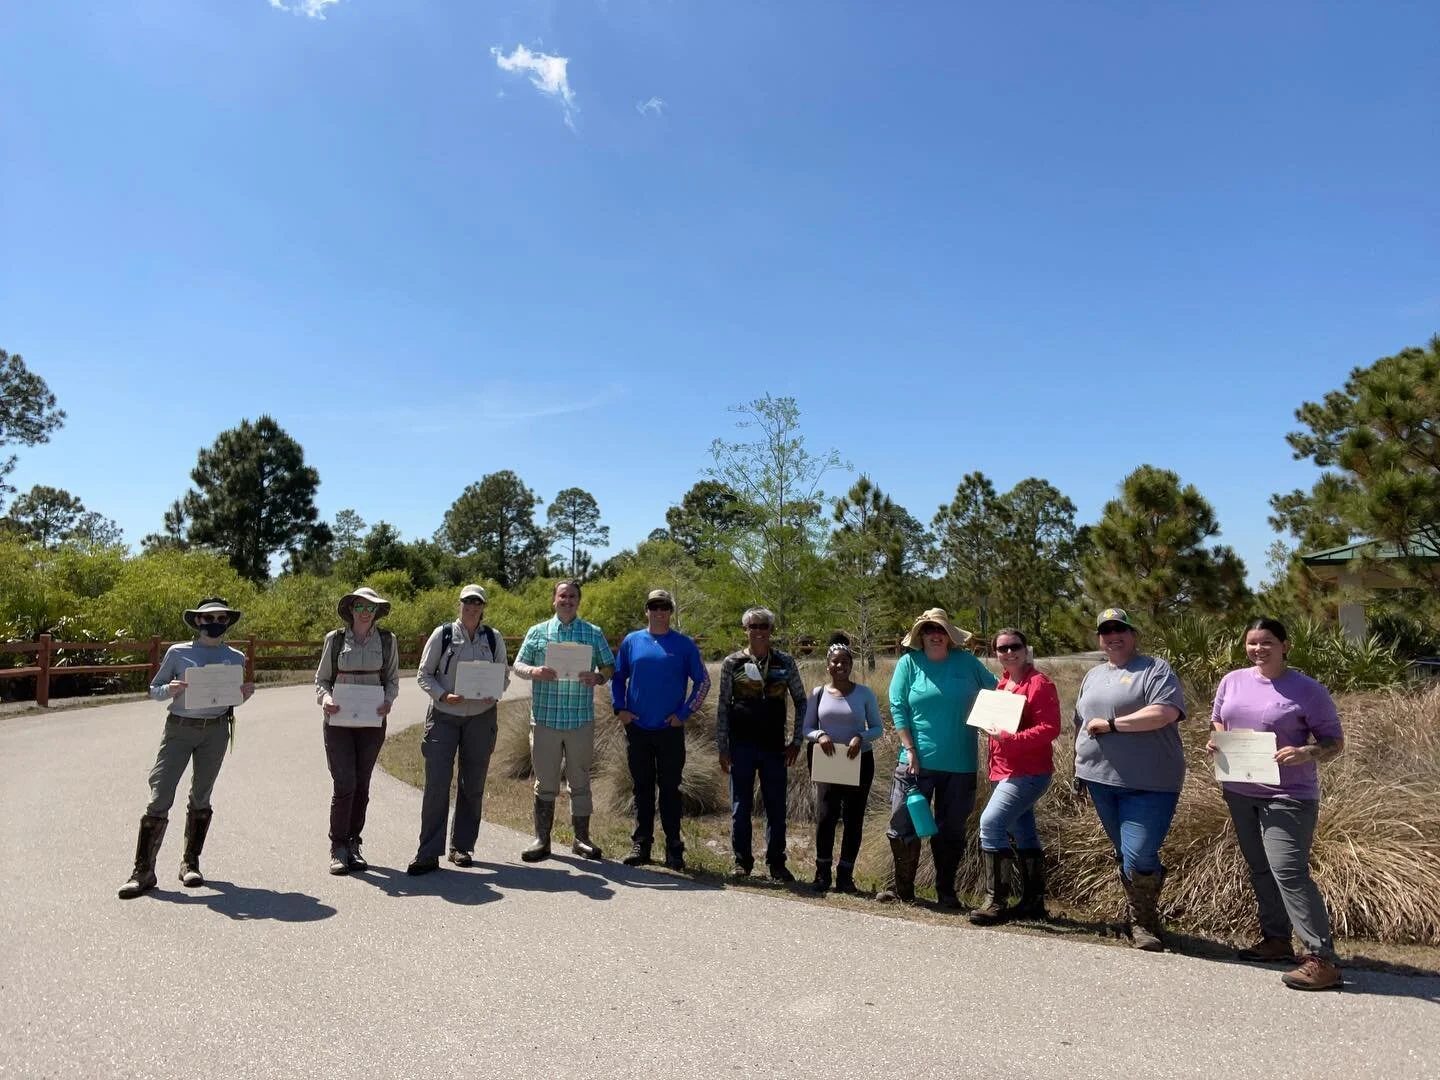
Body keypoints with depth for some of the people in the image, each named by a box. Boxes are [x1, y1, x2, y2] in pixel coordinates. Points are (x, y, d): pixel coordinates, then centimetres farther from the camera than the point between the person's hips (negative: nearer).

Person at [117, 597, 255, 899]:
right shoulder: (178, 653, 1)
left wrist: (245, 693, -7)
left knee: (201, 797, 10)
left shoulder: (235, 658, 7)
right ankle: (143, 871, 3)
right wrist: (171, 689, -15)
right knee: (160, 797, -5)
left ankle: (190, 863, 22)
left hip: (216, 730, 2)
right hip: (179, 729, -2)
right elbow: (154, 690, 7)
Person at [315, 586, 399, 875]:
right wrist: (325, 698, -13)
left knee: (361, 785, 8)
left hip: (371, 721, 1)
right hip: (338, 720, -1)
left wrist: (388, 701, -11)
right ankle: (338, 848, 7)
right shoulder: (334, 639, 2)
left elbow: (393, 679, 8)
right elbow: (321, 679, 7)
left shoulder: (387, 640, 4)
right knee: (344, 784, -7)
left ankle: (353, 844, 22)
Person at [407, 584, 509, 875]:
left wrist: (493, 693, -10)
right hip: (444, 716, -2)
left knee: (473, 785, 8)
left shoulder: (493, 638, 5)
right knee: (436, 783, -7)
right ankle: (428, 853, -1)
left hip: (481, 717, 2)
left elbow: (504, 675, 11)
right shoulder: (442, 634, -1)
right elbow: (424, 674, 2)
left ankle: (462, 847, 21)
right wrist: (443, 695, -15)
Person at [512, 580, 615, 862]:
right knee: (545, 781, 6)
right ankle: (542, 840, 17)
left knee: (580, 781, 9)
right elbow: (517, 664, 8)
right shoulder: (537, 632, 8)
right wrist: (534, 672, -14)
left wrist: (598, 677, -12)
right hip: (545, 719, 0)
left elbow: (609, 666, 10)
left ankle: (581, 839, 20)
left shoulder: (594, 633, 8)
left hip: (581, 719, 0)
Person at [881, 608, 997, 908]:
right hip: (918, 761, -1)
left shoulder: (966, 662, 3)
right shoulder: (909, 663, -2)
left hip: (960, 764, 1)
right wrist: (910, 750, -11)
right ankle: (903, 889, 18)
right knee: (903, 827, 1)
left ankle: (946, 891, 26)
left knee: (951, 831, 11)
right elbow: (897, 708, -4)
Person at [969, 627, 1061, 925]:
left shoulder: (1039, 684, -13)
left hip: (1028, 772, -9)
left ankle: (995, 901, -13)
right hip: (1006, 772, 9)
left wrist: (1010, 739, -27)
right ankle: (1033, 901, 25)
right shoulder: (1002, 684, 12)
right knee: (1024, 834, 15)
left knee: (991, 822, -19)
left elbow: (1050, 728, -19)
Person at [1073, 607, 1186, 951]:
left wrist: (1111, 724, -17)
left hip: (1149, 783, -6)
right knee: (1124, 855, 14)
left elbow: (1165, 713, -21)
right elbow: (1081, 726, 23)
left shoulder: (1155, 669, -4)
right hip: (1102, 780, 6)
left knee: (1138, 857, -10)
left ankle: (1143, 921, 13)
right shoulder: (1093, 676, 17)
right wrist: (1079, 769, 20)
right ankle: (1138, 918, 29)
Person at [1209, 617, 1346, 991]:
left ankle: (1322, 959, -9)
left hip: (1288, 796, -6)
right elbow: (1218, 720, 20)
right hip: (1240, 792, 6)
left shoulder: (1307, 690, -8)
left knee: (1288, 872, -14)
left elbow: (1335, 741, -5)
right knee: (1260, 870, 15)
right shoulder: (1232, 681, 7)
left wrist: (1306, 754, -25)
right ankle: (1275, 939, 29)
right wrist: (1215, 741, -2)